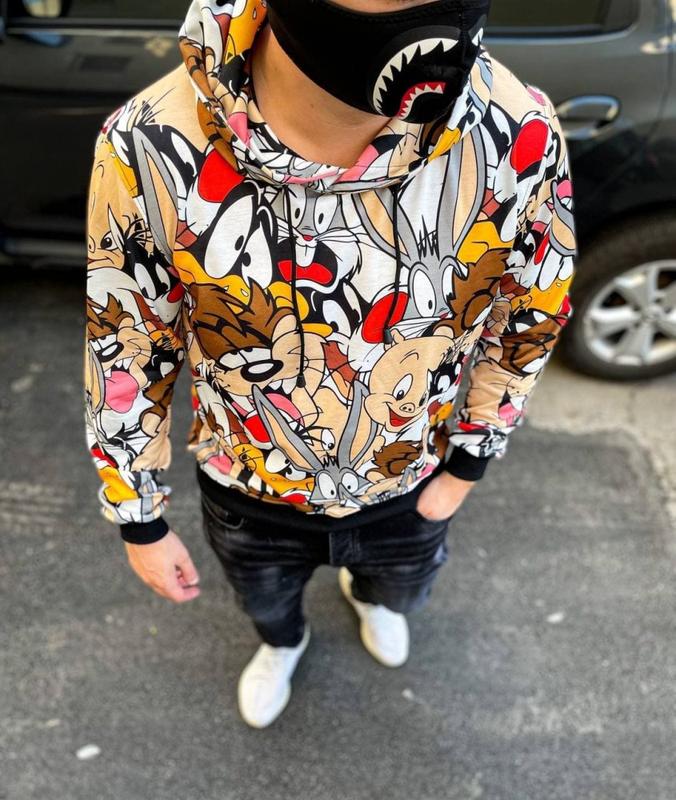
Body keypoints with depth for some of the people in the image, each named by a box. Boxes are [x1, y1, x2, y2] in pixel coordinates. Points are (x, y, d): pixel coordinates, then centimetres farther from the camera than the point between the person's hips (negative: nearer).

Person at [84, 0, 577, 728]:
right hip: (248, 490, 0)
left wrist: (465, 467, 0)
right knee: (265, 601, 34)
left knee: (398, 587, 36)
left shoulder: (518, 134, -30)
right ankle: (282, 643, 74)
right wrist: (140, 520, -4)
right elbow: (123, 358, -16)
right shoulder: (151, 148, -32)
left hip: (407, 485, 1)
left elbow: (529, 318, -10)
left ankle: (369, 595, 76)